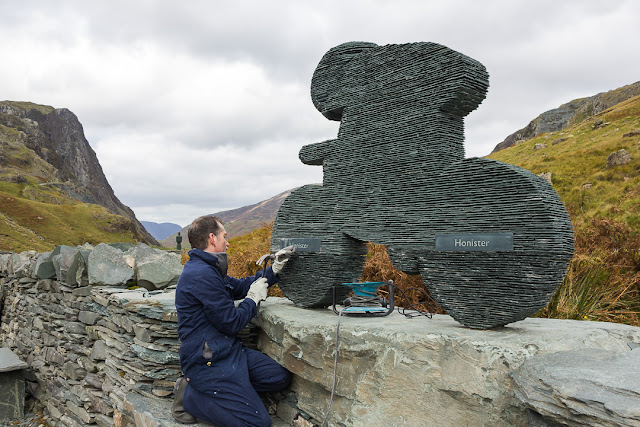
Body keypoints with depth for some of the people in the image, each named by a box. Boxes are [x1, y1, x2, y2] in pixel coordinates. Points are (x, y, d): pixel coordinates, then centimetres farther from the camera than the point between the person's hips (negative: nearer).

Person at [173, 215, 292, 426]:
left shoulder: (208, 269, 11)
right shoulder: (201, 275, -21)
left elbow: (239, 286, 23)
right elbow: (231, 323, -18)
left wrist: (273, 270, 15)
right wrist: (253, 299, -2)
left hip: (228, 350, 10)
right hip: (208, 361, -10)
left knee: (281, 377, 0)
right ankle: (190, 395, 0)